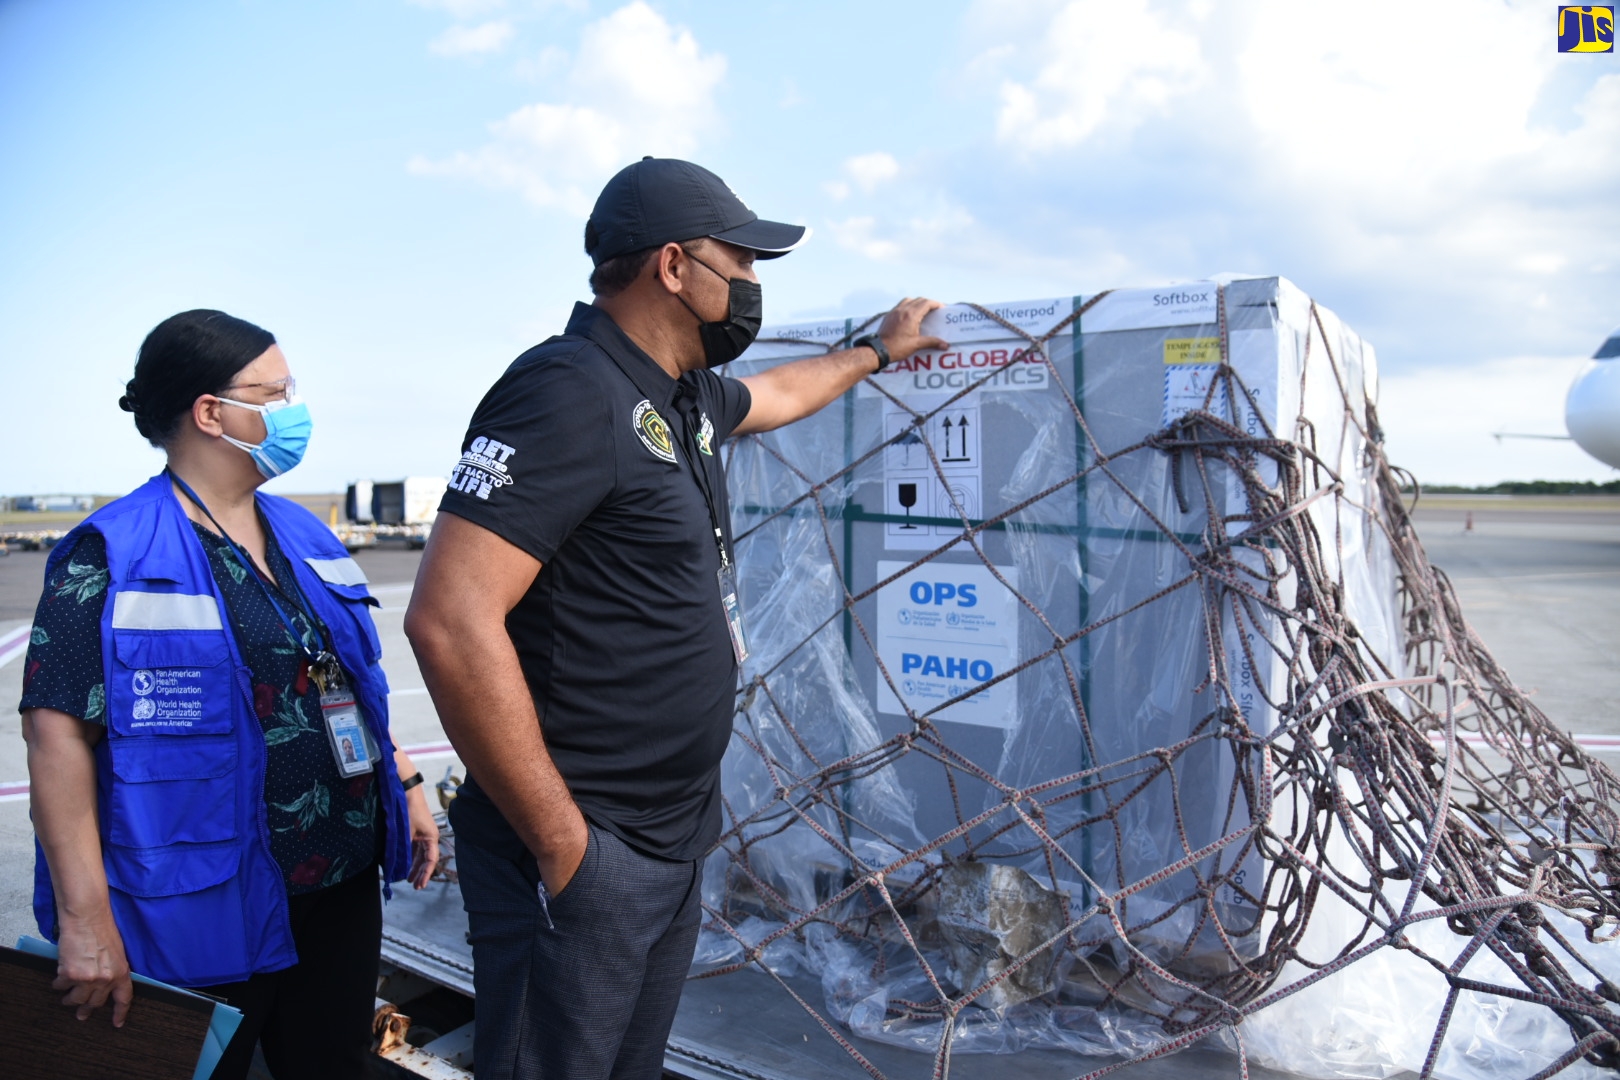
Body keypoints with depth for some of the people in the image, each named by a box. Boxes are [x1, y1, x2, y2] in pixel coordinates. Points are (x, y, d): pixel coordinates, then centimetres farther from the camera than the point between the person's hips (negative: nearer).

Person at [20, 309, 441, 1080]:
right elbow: (57, 730, -16)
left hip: (343, 889, 6)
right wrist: (85, 919, -19)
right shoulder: (112, 556, -12)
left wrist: (405, 782, 12)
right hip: (207, 909, -6)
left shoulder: (303, 535, 8)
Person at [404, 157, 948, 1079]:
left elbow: (776, 394, 34)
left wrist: (877, 351, 46)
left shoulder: (687, 398, 9)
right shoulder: (570, 392, -20)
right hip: (587, 854, -9)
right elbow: (452, 622, -27)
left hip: (674, 842, 9)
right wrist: (563, 843, -23)